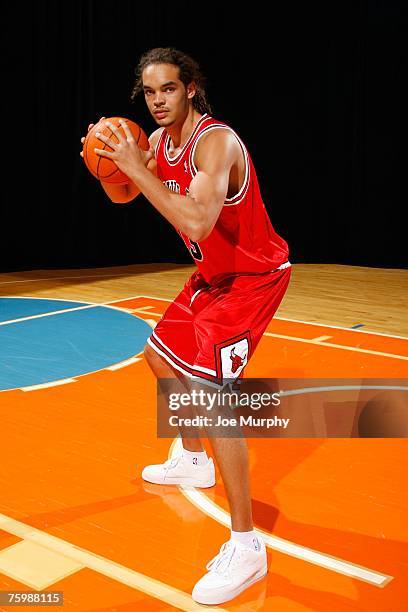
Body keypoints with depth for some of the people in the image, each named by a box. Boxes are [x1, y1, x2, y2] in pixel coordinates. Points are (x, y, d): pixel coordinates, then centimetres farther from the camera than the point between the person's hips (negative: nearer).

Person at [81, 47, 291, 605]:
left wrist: (137, 167, -35)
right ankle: (195, 461, 44)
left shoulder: (216, 141, -26)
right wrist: (109, 165, -8)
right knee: (162, 355, 22)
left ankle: (246, 546, -16)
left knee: (209, 386, -22)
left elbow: (197, 224, -41)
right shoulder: (160, 140, 2)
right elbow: (122, 195, 14)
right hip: (214, 274, 10)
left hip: (254, 275, -10)